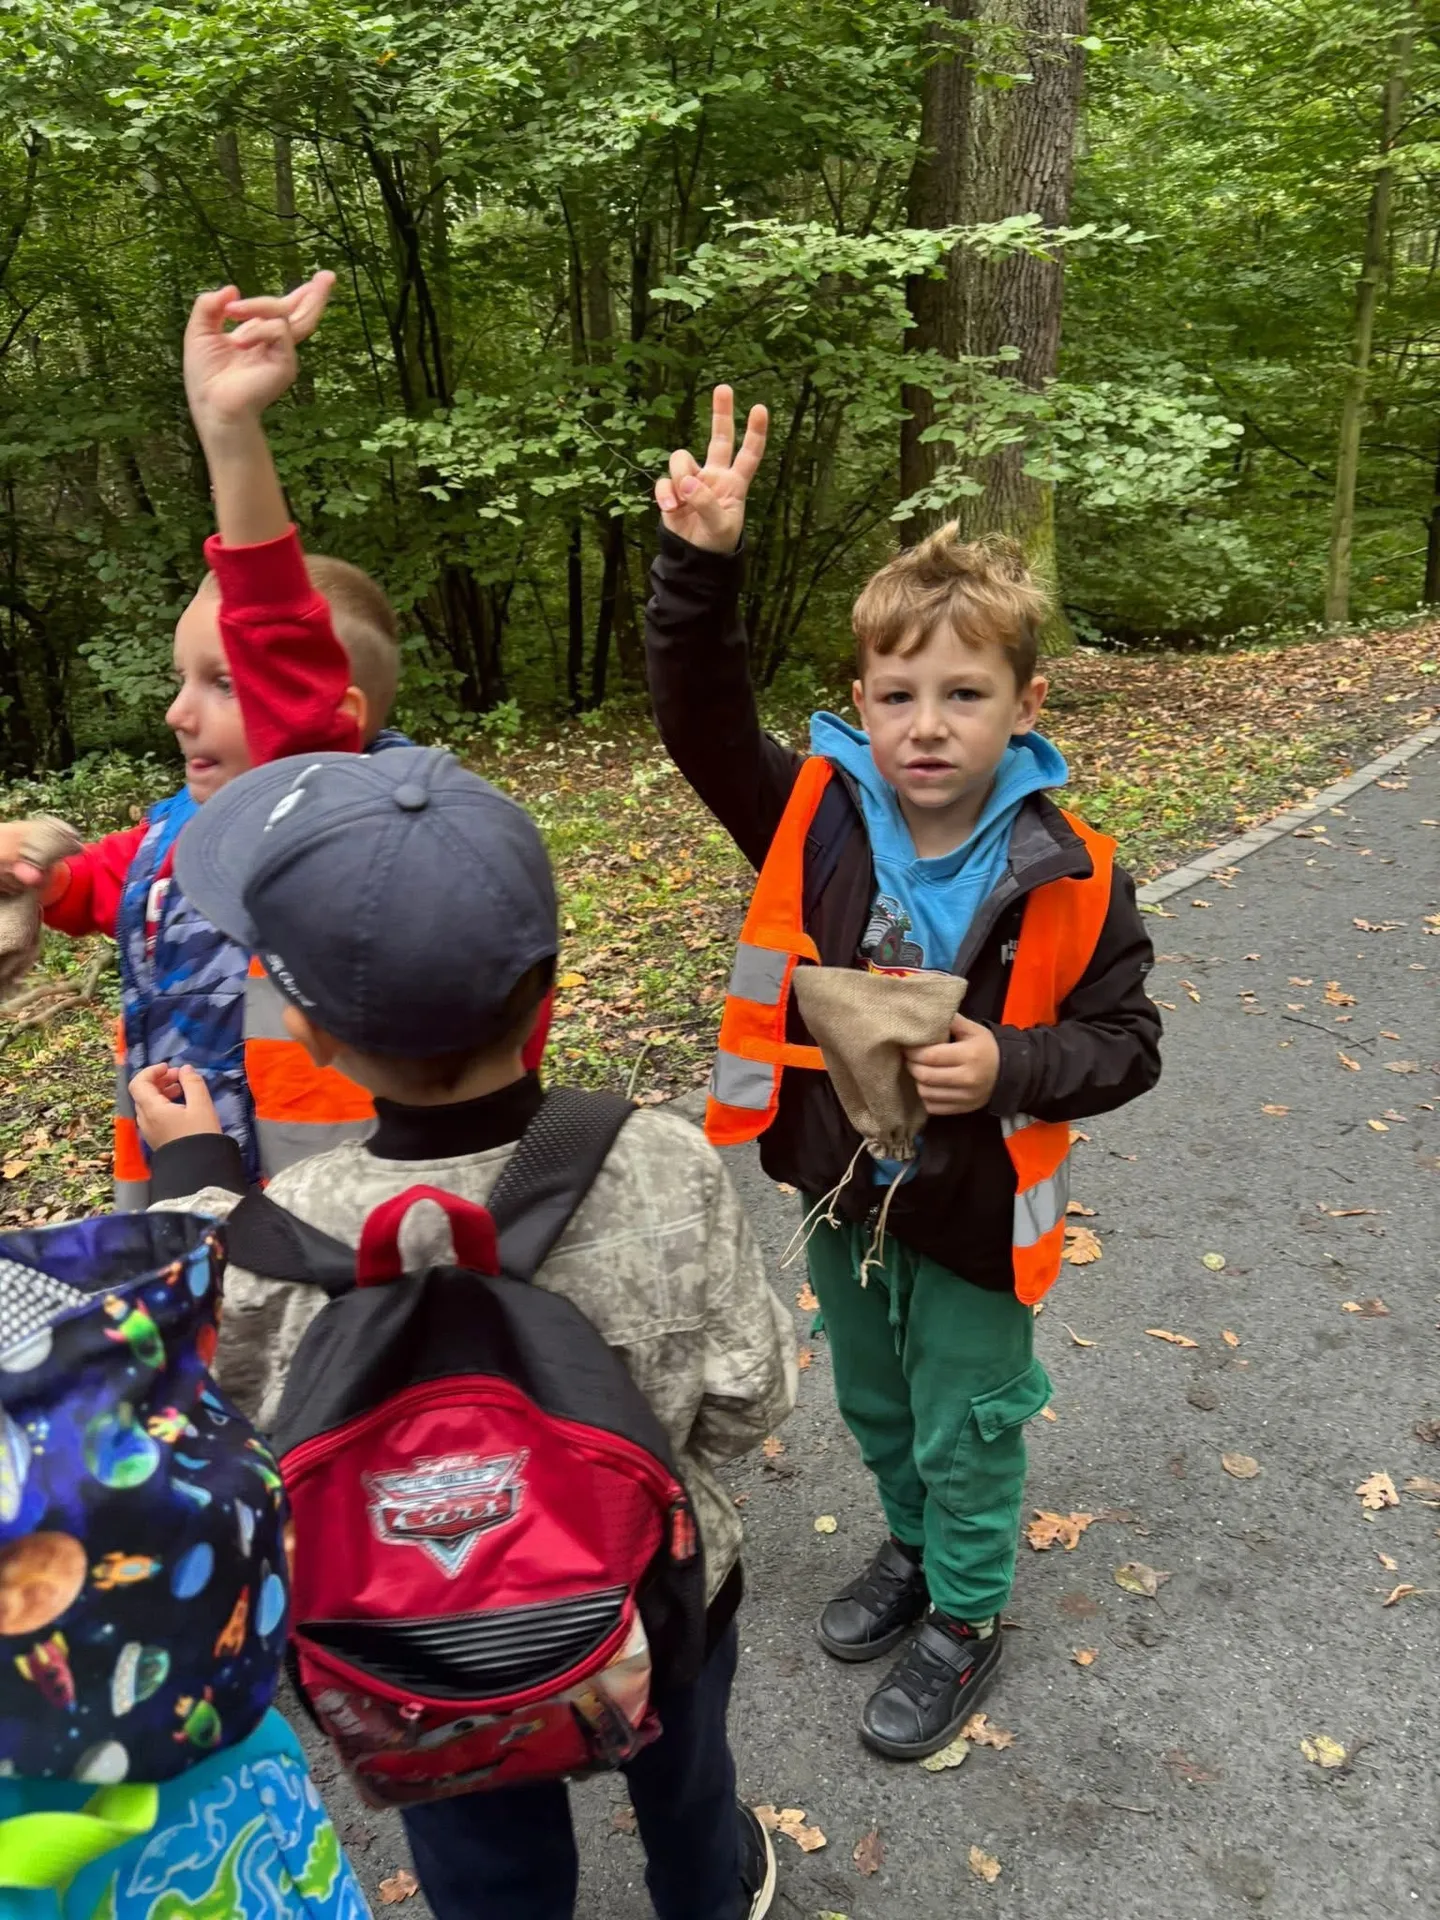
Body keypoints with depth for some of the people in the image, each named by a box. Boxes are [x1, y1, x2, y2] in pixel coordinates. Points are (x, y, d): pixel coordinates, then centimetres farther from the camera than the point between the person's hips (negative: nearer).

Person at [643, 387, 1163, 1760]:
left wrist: (1011, 1068, -31)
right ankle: (912, 1547, 56)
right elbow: (700, 713, -20)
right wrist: (700, 564, -35)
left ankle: (965, 1618, 44)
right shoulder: (818, 816, -13)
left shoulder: (1065, 875, -20)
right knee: (874, 1406, 27)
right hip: (841, 1188, 4)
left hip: (973, 1212, -4)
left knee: (963, 1431, 17)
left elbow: (1124, 1042, -12)